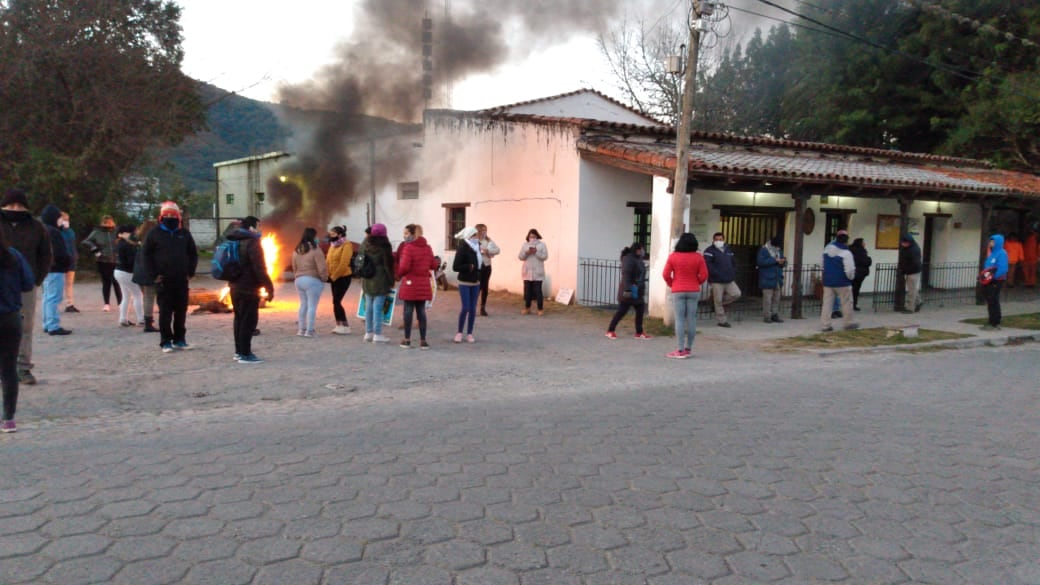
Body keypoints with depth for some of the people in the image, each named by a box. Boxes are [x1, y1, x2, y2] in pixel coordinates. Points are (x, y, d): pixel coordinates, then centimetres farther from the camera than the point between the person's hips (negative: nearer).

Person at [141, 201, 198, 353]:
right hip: (163, 281, -3)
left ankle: (179, 339, 18)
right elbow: (147, 255, 1)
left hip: (182, 280, 3)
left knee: (181, 311, 7)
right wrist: (153, 275, -6)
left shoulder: (185, 234, 9)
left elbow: (193, 254, 15)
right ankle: (165, 342, 5)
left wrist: (190, 272, 5)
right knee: (165, 312, -1)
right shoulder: (155, 234, 0)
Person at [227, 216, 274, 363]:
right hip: (249, 289, -10)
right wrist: (269, 287, -19)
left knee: (239, 319, 17)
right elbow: (259, 269, -21)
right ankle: (245, 354, -5)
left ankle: (239, 351, 23)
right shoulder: (252, 243, -15)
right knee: (249, 320, -5)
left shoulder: (235, 241, 15)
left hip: (235, 287, 10)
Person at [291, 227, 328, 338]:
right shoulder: (315, 250, -14)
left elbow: (294, 267, 14)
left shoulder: (297, 250, 10)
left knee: (303, 304, 16)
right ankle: (309, 331, -3)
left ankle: (301, 329, 18)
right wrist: (324, 278, -1)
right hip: (313, 280, -7)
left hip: (299, 280, 7)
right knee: (312, 306, -2)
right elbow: (322, 268, -15)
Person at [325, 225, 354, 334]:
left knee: (336, 301, -11)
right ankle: (339, 325, 15)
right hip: (334, 278, 8)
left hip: (343, 277, -8)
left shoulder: (346, 245, -12)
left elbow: (343, 264, -19)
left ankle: (345, 326, -6)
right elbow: (328, 261, 11)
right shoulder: (332, 245, 14)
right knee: (336, 301, 8)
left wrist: (333, 276, -18)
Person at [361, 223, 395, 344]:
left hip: (367, 281, 6)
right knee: (378, 307, -4)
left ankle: (368, 332, 20)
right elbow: (388, 265, -10)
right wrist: (391, 281, -3)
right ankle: (377, 334, -2)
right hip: (380, 281, -6)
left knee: (368, 307, 13)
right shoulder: (384, 246, -11)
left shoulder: (365, 244, 7)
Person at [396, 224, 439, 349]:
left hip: (410, 284, -4)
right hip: (423, 285, 5)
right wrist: (438, 261, 32)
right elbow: (433, 265, 10)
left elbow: (404, 267, -19)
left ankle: (407, 340, 11)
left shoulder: (408, 248, -13)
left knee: (408, 310, 5)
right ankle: (423, 341, 8)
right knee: (421, 311, 9)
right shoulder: (428, 248, 5)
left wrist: (398, 275, 0)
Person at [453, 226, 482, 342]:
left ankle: (469, 334, 14)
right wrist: (469, 267, -21)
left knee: (473, 309, 6)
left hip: (475, 282, 6)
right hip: (464, 283, -6)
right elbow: (455, 267, -16)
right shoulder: (462, 249, -12)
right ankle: (459, 332, 9)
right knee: (466, 308, -8)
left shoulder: (476, 248, 7)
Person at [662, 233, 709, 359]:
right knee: (691, 319, 8)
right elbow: (704, 275, -4)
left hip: (678, 291, -1)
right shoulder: (698, 257, -2)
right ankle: (688, 348, 14)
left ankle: (681, 350, -3)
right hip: (694, 291, 1)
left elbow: (666, 274, -6)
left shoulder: (673, 257, -4)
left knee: (679, 320, -1)